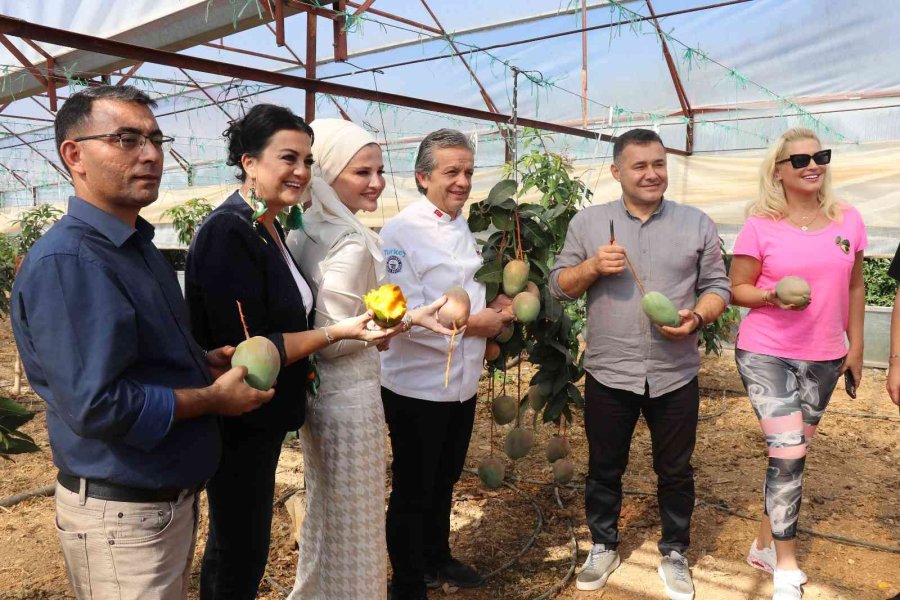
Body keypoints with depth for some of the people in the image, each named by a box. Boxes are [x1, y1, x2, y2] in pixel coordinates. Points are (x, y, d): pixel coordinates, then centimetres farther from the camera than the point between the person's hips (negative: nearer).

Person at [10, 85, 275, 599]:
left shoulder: (139, 246, 8)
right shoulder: (65, 262, -23)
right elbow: (96, 406, -30)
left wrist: (203, 361, 0)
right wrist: (213, 398, -18)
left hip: (174, 495, 9)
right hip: (123, 514, -9)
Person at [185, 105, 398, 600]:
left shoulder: (268, 227, 7)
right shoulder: (227, 232, -22)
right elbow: (247, 349, -24)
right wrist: (339, 332, -21)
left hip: (264, 419, 9)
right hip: (237, 423, -9)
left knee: (235, 544, 24)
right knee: (239, 556, 8)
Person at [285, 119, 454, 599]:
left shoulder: (307, 228, 4)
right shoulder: (351, 243, -22)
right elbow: (330, 340, -24)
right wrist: (409, 318, -23)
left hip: (318, 393, 10)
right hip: (349, 398, -9)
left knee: (325, 512, 26)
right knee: (354, 521, 8)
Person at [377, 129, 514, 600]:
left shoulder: (462, 229, 10)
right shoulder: (401, 232, -17)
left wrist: (491, 310, 0)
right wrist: (471, 324, -20)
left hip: (462, 381, 8)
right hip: (418, 385, -8)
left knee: (444, 481, 23)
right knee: (412, 491, 9)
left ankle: (436, 559, 44)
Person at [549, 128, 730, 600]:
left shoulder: (697, 224, 2)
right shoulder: (587, 222, 2)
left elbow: (717, 286, 4)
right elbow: (559, 285, 3)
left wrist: (696, 318, -16)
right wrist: (593, 266, -16)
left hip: (675, 375, 1)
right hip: (608, 374, 0)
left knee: (675, 471, 15)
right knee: (604, 468, 14)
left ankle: (674, 553, 36)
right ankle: (603, 547, 35)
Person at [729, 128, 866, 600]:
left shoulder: (848, 220, 2)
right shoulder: (760, 226, -9)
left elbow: (854, 288, 11)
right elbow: (737, 290, -5)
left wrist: (855, 346, 11)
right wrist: (774, 296, -24)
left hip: (823, 358, 5)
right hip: (765, 354, -4)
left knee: (792, 452, 14)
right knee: (788, 454, -8)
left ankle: (765, 543, 32)